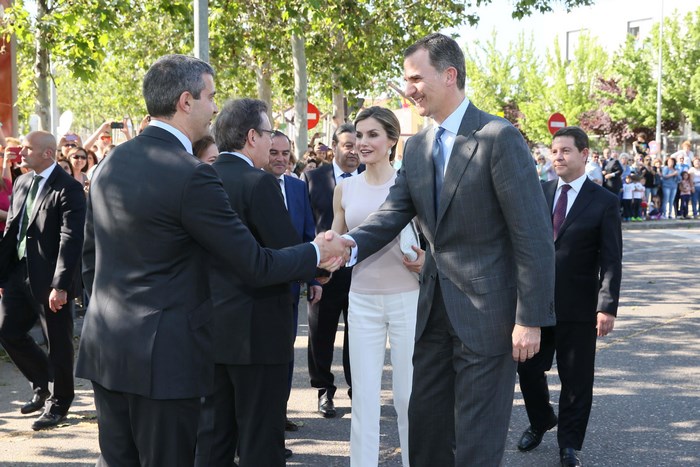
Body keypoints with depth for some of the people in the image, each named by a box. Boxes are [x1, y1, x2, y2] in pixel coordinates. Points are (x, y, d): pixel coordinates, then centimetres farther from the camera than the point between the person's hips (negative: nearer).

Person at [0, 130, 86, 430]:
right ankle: (43, 384, 31)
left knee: (58, 343, 4)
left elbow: (71, 239, -19)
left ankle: (58, 403, 22)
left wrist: (60, 285, -24)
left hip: (50, 278, -7)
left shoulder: (69, 189, -14)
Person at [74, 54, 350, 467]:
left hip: (106, 348, 8)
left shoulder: (112, 163, 7)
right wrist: (317, 253, 1)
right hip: (163, 355, -7)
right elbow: (255, 266, -14)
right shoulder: (191, 175, -18)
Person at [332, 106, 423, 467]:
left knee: (409, 394, 5)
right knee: (364, 396, 6)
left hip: (407, 298, -3)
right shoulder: (345, 188, 6)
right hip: (362, 300, 3)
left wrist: (426, 260, -19)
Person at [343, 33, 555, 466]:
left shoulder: (499, 138, -14)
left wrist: (531, 318, -18)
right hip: (435, 310, 7)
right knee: (425, 428, 16)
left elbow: (535, 235, -15)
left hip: (486, 312, -7)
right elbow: (393, 214, 1)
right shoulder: (417, 147, 9)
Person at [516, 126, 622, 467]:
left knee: (576, 379, 5)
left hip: (578, 308, -3)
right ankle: (540, 422, 37)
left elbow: (611, 260, -7)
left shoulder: (605, 202, -3)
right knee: (529, 369, 11)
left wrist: (608, 306, -15)